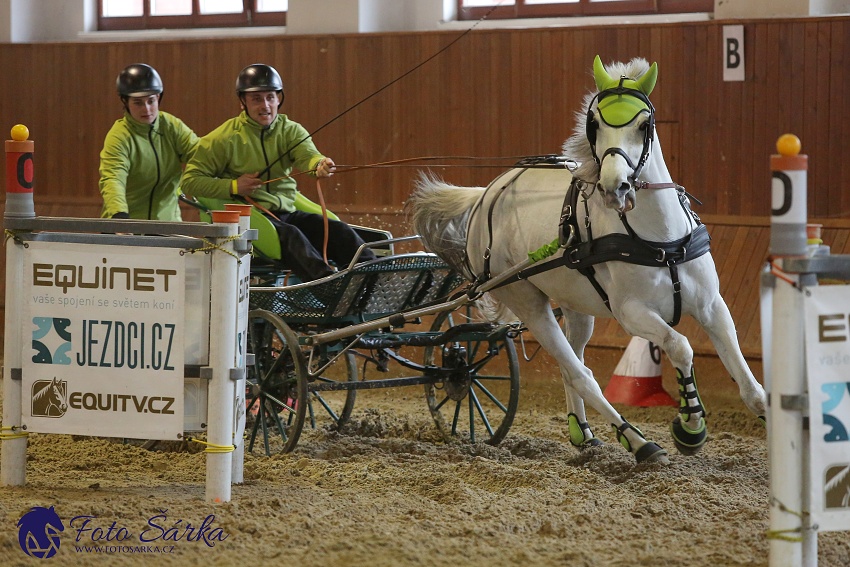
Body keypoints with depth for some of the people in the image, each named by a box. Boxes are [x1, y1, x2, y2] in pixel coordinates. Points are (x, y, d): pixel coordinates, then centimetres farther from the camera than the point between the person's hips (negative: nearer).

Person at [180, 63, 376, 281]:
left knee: (338, 231, -19)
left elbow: (306, 155, -13)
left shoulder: (290, 130, 10)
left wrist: (320, 164, -39)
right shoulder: (225, 138, 0)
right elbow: (190, 181, -1)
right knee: (290, 235, -34)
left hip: (286, 212, 5)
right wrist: (233, 187, -15)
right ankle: (327, 281, -55)